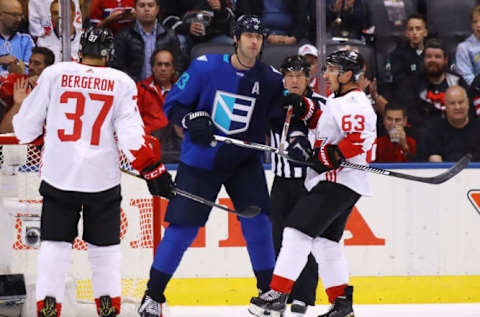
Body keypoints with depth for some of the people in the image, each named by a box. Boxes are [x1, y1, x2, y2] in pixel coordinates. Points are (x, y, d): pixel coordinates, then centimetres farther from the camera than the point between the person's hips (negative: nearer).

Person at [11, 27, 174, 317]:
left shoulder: (54, 74, -1)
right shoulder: (122, 83, -3)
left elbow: (26, 126, 3)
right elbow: (131, 133, -10)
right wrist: (153, 169, -4)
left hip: (59, 175, 0)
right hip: (102, 178, 0)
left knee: (55, 243, 8)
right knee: (105, 245, 14)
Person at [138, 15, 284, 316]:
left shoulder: (271, 79, -6)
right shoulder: (206, 68, -11)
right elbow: (173, 103, -4)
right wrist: (192, 119, -22)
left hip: (244, 160, 2)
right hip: (200, 159, -2)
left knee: (257, 220, -11)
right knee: (183, 226, -3)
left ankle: (268, 290, 5)